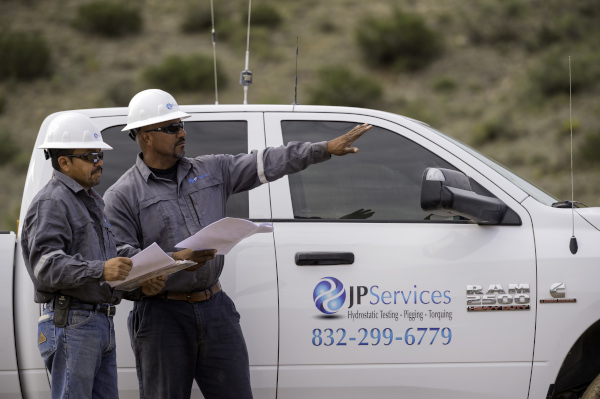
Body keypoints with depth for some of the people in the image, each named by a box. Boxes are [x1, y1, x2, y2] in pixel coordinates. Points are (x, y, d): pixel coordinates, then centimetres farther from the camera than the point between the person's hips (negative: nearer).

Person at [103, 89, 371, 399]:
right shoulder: (122, 196, -5)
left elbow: (265, 164, 7)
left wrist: (325, 149, 0)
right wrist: (176, 260, -24)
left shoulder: (211, 170, 9)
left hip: (215, 308, 5)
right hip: (163, 315, -5)